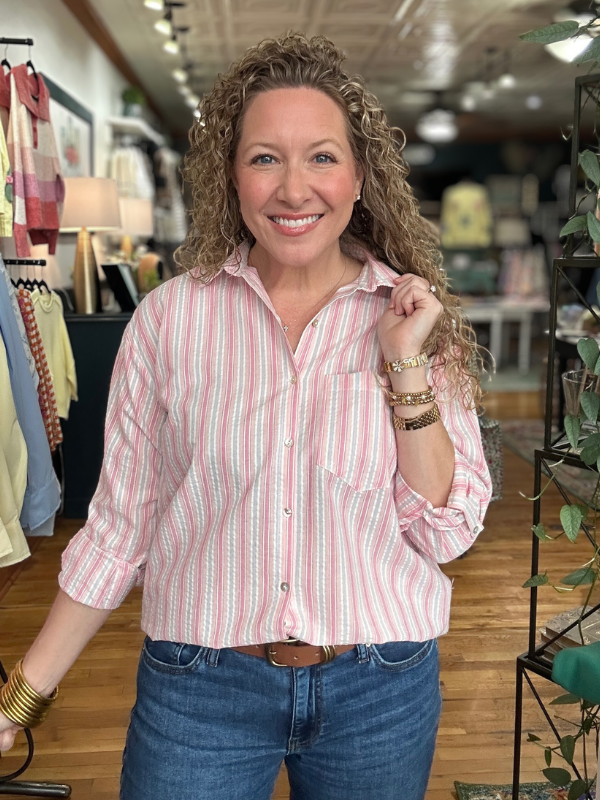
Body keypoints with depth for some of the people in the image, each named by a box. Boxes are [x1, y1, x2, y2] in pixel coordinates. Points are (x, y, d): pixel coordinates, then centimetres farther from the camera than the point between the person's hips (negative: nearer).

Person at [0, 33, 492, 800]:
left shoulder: (415, 317, -4)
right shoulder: (170, 318, -7)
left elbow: (445, 531, -5)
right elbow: (119, 526, -1)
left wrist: (407, 369, -16)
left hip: (380, 693, 2)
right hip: (198, 690, -1)